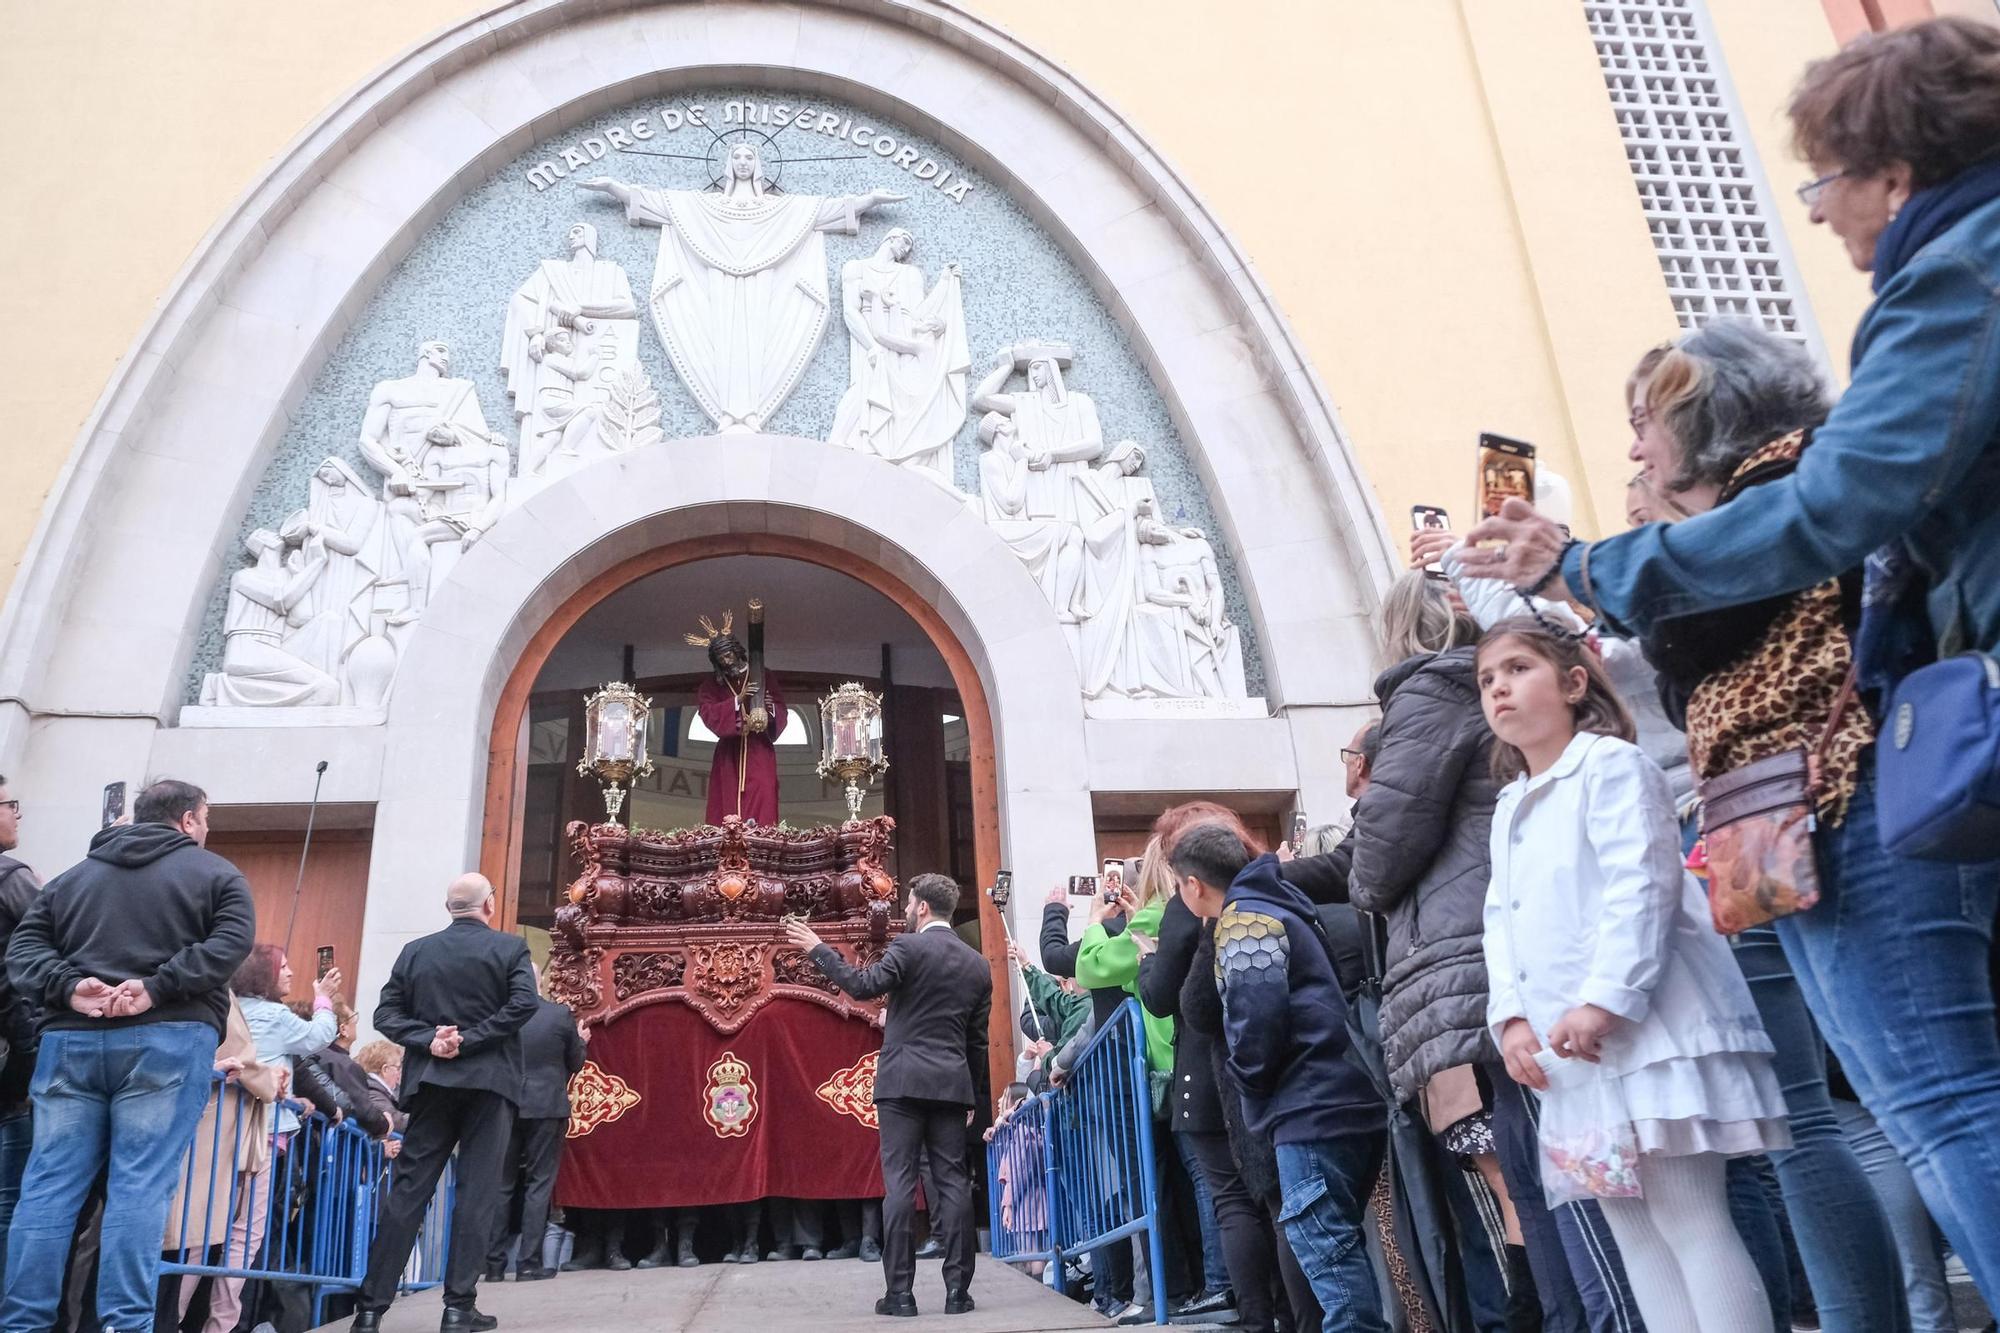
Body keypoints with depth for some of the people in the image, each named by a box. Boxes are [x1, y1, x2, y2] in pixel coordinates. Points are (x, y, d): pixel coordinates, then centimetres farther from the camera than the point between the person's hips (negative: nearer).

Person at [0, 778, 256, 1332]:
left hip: (71, 1039, 4)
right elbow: (231, 942, -10)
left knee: (49, 1184, 5)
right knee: (139, 1187, -4)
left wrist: (68, 987, -3)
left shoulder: (74, 875, 21)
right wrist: (158, 988, -13)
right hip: (167, 1041, -4)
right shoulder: (216, 874, 6)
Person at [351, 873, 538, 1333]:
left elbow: (386, 1013, 2)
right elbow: (523, 1004, -14)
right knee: (476, 1192, 2)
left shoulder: (415, 951, 8)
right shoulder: (510, 947, -1)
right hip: (489, 1081, -3)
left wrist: (429, 1039, -6)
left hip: (430, 1081, 3)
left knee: (407, 1191, 6)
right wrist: (470, 1040, -12)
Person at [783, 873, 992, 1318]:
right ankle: (958, 1289, 4)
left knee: (899, 1184, -1)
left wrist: (817, 950, -5)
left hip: (904, 1081, -4)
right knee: (953, 1182, 5)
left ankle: (899, 1292, 0)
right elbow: (978, 1040, 15)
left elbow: (864, 984, -16)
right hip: (952, 1085, 4)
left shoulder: (909, 947, -5)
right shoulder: (978, 965, 12)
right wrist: (971, 1096, 21)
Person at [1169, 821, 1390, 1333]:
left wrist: (1249, 1084, -5)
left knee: (1322, 1243, -6)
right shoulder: (1277, 906, 20)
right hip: (1352, 1096, 10)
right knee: (1339, 1241, 15)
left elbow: (1257, 1014, -20)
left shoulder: (1242, 918, -9)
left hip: (1313, 1104, -10)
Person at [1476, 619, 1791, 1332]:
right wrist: (1511, 1017, 0)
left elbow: (1640, 886, -16)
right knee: (1632, 1228, 10)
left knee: (1691, 1221, -8)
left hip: (1648, 1027, -8)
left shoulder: (1610, 763, -4)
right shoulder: (1509, 808, 21)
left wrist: (1602, 1001, -23)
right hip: (1573, 1050, 9)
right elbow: (1501, 921, 15)